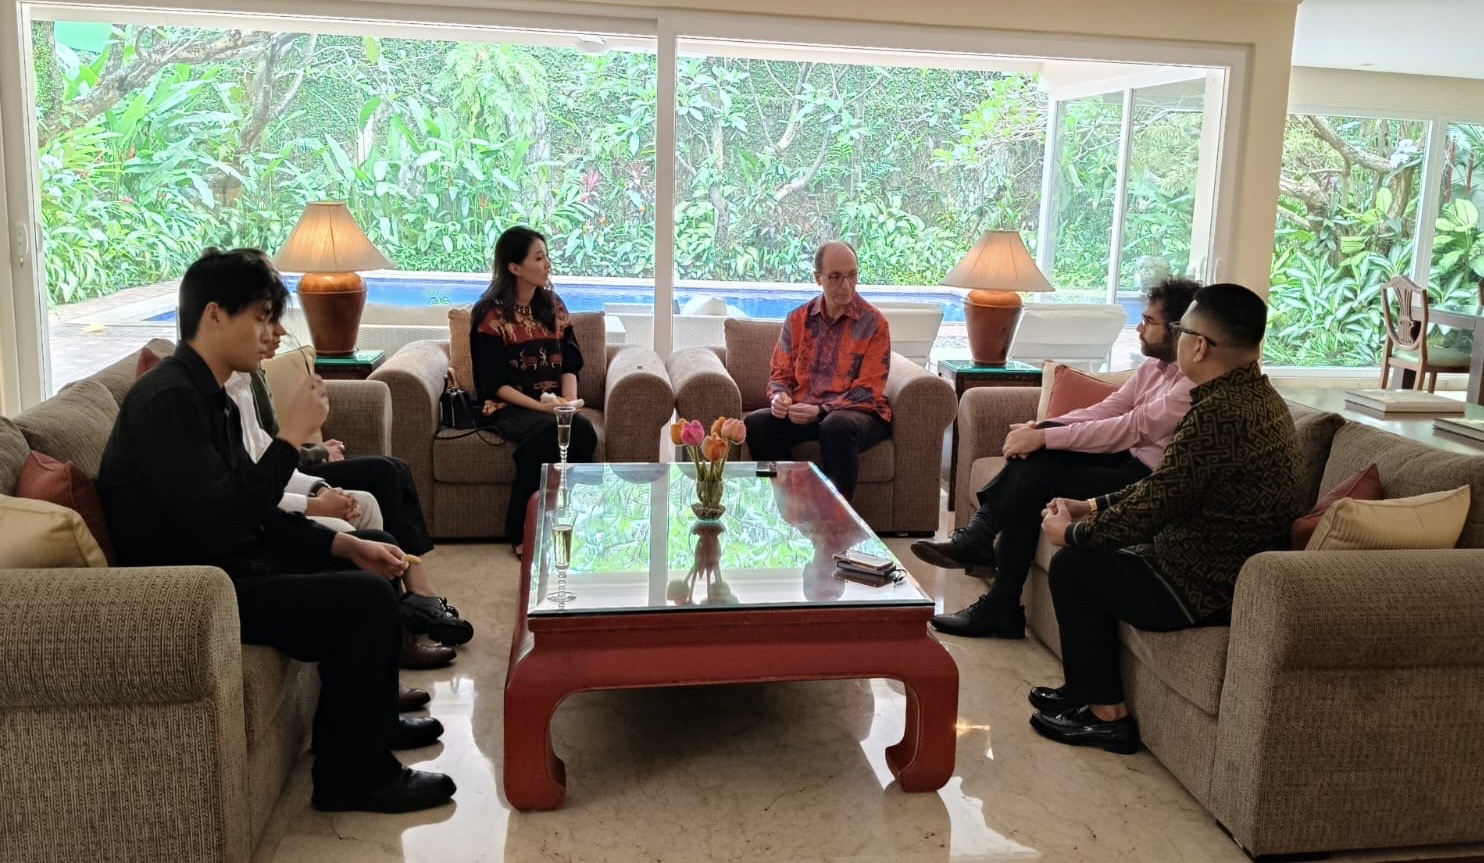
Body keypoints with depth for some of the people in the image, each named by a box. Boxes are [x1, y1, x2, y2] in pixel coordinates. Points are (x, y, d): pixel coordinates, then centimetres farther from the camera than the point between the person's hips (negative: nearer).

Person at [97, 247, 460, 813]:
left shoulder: (207, 396, 10)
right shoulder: (167, 400, -21)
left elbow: (255, 515, 12)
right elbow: (221, 525, -31)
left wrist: (347, 544, 2)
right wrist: (291, 437, -24)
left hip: (227, 565, 11)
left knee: (373, 560, 16)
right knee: (368, 597, -20)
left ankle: (372, 718, 28)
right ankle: (352, 774, -4)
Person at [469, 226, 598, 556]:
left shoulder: (554, 306, 11)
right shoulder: (491, 314, -6)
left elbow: (569, 363, 9)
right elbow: (494, 383, -10)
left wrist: (569, 401, -11)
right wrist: (540, 406, -21)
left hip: (554, 405, 5)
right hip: (508, 407, -4)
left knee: (584, 430, -29)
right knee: (549, 431, -35)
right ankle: (522, 533, -23)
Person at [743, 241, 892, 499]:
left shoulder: (873, 323, -3)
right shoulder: (797, 319, 10)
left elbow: (867, 392, -8)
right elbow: (781, 374, 13)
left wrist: (821, 411, -22)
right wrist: (779, 396, -12)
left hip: (856, 412, -3)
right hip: (801, 412, 4)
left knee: (837, 426, -38)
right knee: (756, 423, -24)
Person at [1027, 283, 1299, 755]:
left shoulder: (1217, 414, -28)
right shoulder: (1259, 397, 5)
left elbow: (1151, 508, -23)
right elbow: (1165, 486, 13)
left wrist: (1072, 532, -7)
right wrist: (1093, 506, 10)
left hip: (1208, 590, -10)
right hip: (1234, 569, 10)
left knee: (1072, 567, 1)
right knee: (1094, 553, 18)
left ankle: (1106, 714, 12)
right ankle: (1086, 689, 28)